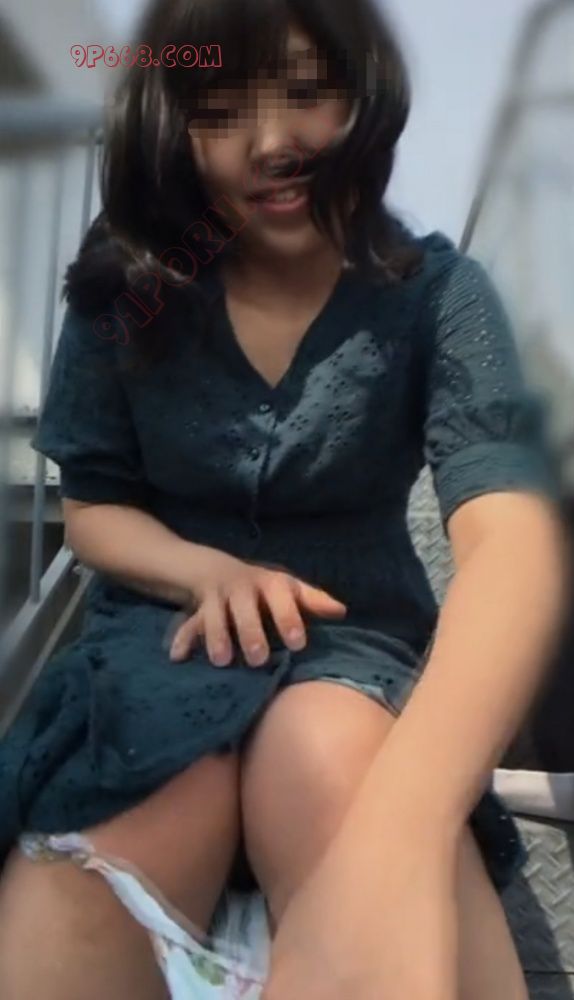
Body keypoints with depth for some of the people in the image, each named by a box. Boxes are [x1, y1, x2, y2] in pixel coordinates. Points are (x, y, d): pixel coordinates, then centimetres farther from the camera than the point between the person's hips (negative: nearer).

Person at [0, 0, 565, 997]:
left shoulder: (435, 293, -8)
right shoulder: (125, 289, -2)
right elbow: (91, 505, 7)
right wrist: (210, 572, -18)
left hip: (354, 637, 1)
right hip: (167, 631, 1)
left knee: (334, 760, -37)